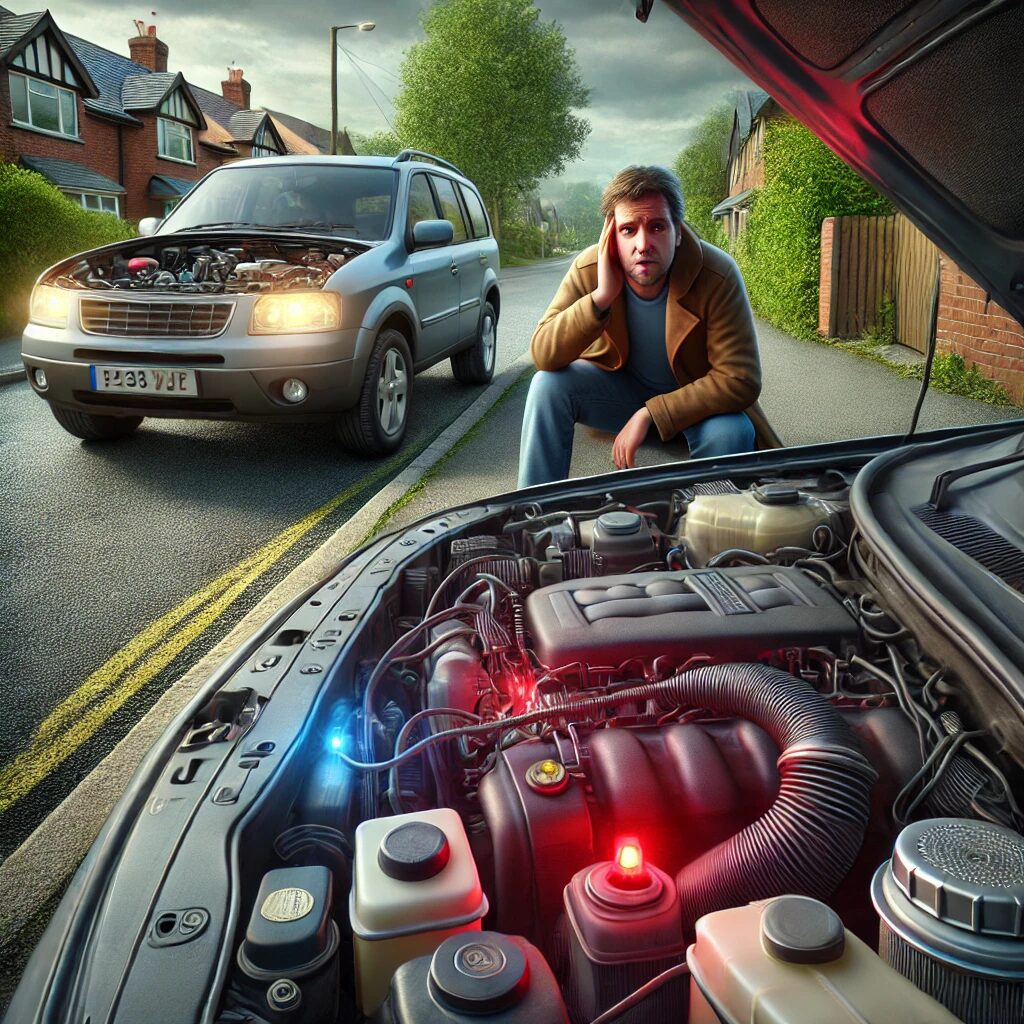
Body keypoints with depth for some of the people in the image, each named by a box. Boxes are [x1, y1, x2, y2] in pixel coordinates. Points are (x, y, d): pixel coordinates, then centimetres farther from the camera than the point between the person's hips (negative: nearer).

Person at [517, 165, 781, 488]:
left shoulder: (718, 276, -26)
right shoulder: (589, 269, -19)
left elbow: (740, 380, -28)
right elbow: (543, 356, -24)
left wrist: (650, 414, -33)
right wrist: (601, 296, -38)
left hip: (693, 397, -2)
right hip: (622, 386, 2)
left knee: (731, 434, -34)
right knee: (548, 384, -23)